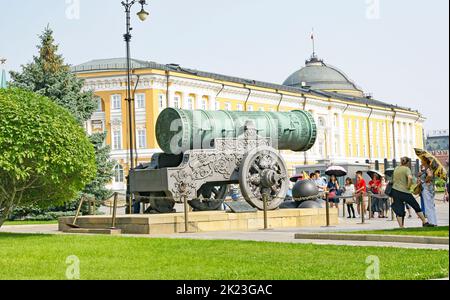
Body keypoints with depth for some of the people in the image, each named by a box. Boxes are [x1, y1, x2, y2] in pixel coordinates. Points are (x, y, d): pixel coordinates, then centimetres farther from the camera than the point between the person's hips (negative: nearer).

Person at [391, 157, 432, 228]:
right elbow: (410, 178, -26)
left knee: (399, 210, 6)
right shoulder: (406, 169, -8)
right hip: (404, 192, -6)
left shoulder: (396, 169, 13)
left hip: (395, 190, 6)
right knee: (416, 207, 9)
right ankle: (425, 222, 16)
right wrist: (408, 186, -14)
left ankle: (401, 227, 0)